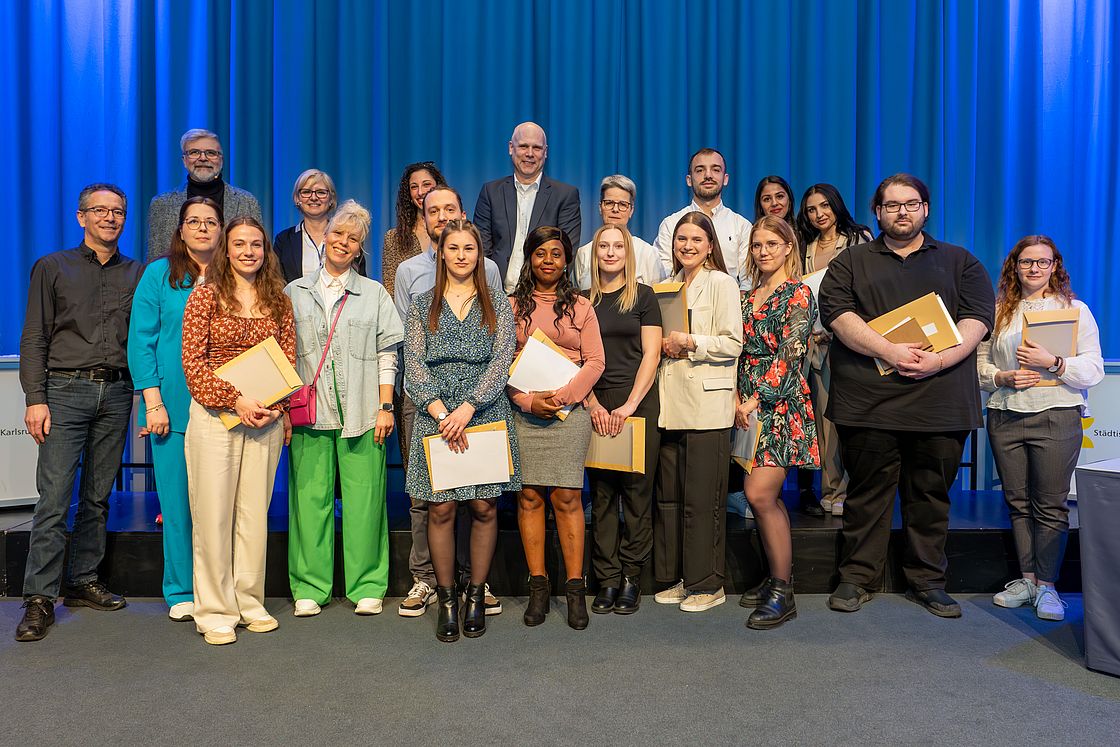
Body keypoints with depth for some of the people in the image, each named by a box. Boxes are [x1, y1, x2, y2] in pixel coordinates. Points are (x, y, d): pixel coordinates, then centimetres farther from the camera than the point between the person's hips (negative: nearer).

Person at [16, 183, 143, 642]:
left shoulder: (137, 274, 14)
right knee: (54, 497, -7)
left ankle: (82, 580, 19)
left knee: (98, 496, 8)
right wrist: (35, 399, -7)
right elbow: (34, 339, 3)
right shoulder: (52, 268, 8)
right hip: (66, 390, -2)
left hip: (116, 393, 3)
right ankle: (39, 599, 0)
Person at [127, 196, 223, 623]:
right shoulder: (159, 274, 4)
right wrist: (153, 402, -8)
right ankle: (182, 592, 15)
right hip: (173, 406, -2)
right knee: (177, 499, 2)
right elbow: (140, 340, -1)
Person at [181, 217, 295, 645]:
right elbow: (192, 360, -5)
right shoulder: (206, 295, 0)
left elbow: (288, 361, 10)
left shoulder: (278, 300, 10)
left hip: (266, 418, 3)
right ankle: (215, 610, 11)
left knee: (254, 512, 8)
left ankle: (249, 602, 19)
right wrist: (235, 400, -15)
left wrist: (276, 406, -6)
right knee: (213, 512, 0)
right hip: (214, 414, -3)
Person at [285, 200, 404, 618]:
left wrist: (385, 406, -1)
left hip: (361, 412, -1)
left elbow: (387, 354, 7)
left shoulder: (374, 294, 12)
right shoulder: (294, 293, 14)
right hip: (308, 412, 1)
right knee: (310, 497, 1)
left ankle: (367, 586, 10)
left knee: (364, 499, -1)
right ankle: (310, 587, 13)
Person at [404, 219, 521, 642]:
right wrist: (441, 412, -12)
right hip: (436, 417, 0)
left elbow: (501, 361, -2)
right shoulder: (422, 305, 10)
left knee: (484, 507, 1)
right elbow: (414, 364, 2)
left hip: (486, 414, 0)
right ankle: (446, 601, 12)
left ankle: (476, 596, 16)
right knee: (441, 509, -1)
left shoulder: (497, 304, 9)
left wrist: (467, 408, -13)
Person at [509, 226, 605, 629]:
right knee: (528, 495, 0)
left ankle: (575, 588, 4)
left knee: (567, 497, -3)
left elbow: (596, 361, 5)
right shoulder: (513, 305, 10)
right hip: (524, 410, 1)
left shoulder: (580, 306, 12)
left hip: (569, 410, 0)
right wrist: (527, 400, -10)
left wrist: (563, 395, -9)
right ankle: (537, 586, 9)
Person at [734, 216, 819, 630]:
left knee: (760, 494, -13)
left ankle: (783, 593, -1)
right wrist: (737, 399, 2)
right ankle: (776, 578, 22)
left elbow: (789, 356, -13)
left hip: (781, 405, -7)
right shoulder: (750, 296, 16)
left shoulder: (798, 294, -5)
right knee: (765, 495, 9)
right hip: (750, 406, 7)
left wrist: (755, 402, -15)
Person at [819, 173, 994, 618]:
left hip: (940, 401, 2)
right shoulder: (851, 261, 12)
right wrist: (889, 351, -16)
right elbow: (837, 313, -4)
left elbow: (978, 317, 4)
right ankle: (856, 578, 14)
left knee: (932, 494, 7)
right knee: (867, 491, 3)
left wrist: (941, 359, -13)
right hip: (868, 400, -1)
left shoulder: (959, 261, 16)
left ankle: (927, 581, 20)